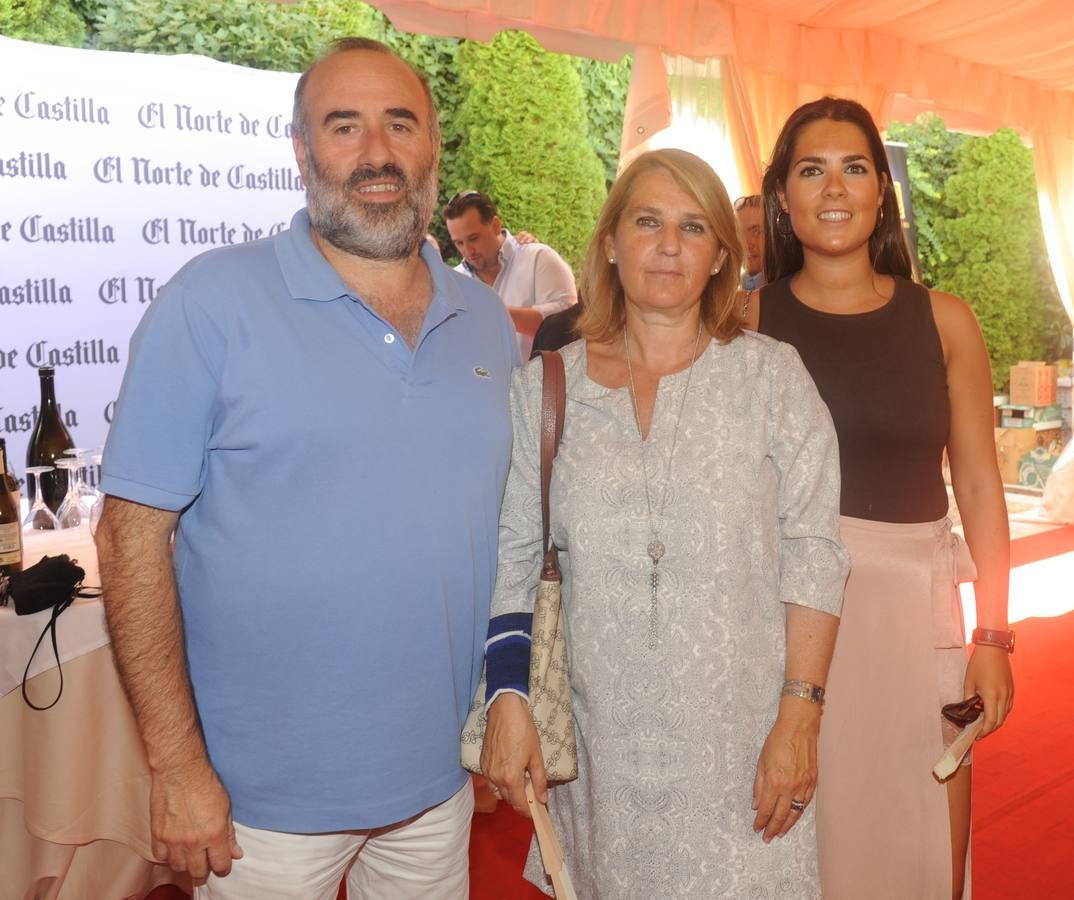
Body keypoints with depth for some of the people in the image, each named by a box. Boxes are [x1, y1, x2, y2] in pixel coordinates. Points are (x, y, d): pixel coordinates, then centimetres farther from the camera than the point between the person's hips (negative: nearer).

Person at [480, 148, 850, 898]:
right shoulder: (545, 385, 3)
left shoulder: (773, 375, -1)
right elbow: (513, 557, 4)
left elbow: (812, 553, -4)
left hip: (738, 734, -1)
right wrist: (507, 700, -3)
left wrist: (799, 715, -9)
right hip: (600, 742, 2)